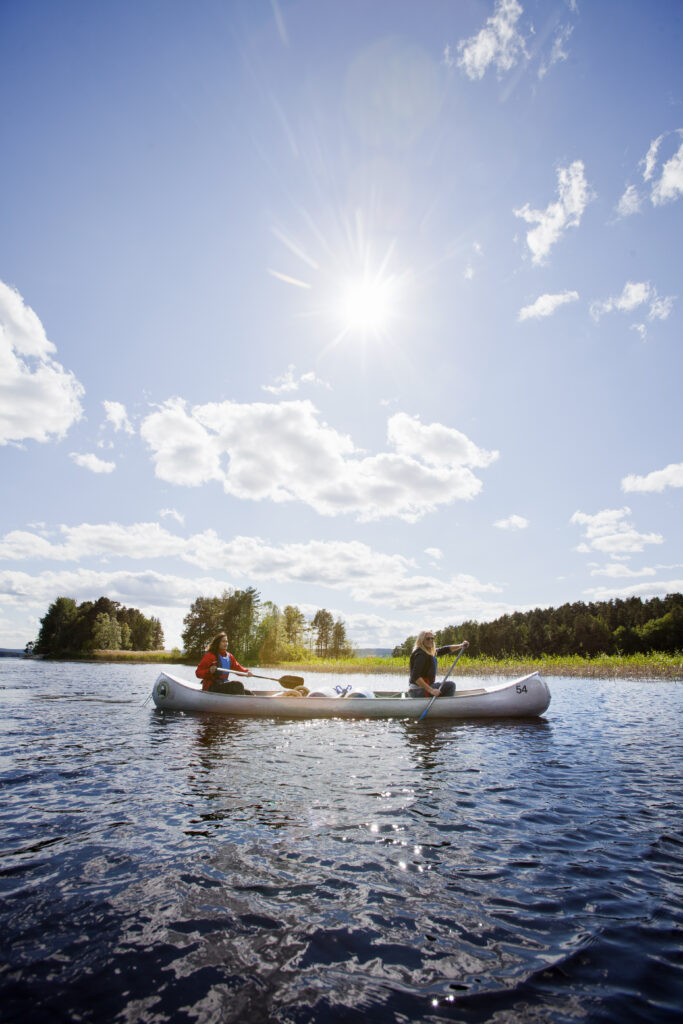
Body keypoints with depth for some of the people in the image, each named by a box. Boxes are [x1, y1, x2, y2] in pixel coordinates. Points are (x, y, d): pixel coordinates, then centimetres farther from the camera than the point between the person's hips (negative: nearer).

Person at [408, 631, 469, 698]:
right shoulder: (420, 654, -19)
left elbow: (445, 649, 18)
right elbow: (415, 676, -27)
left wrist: (461, 645, 5)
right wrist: (430, 690, -31)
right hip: (418, 691, -11)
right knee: (450, 685, -13)